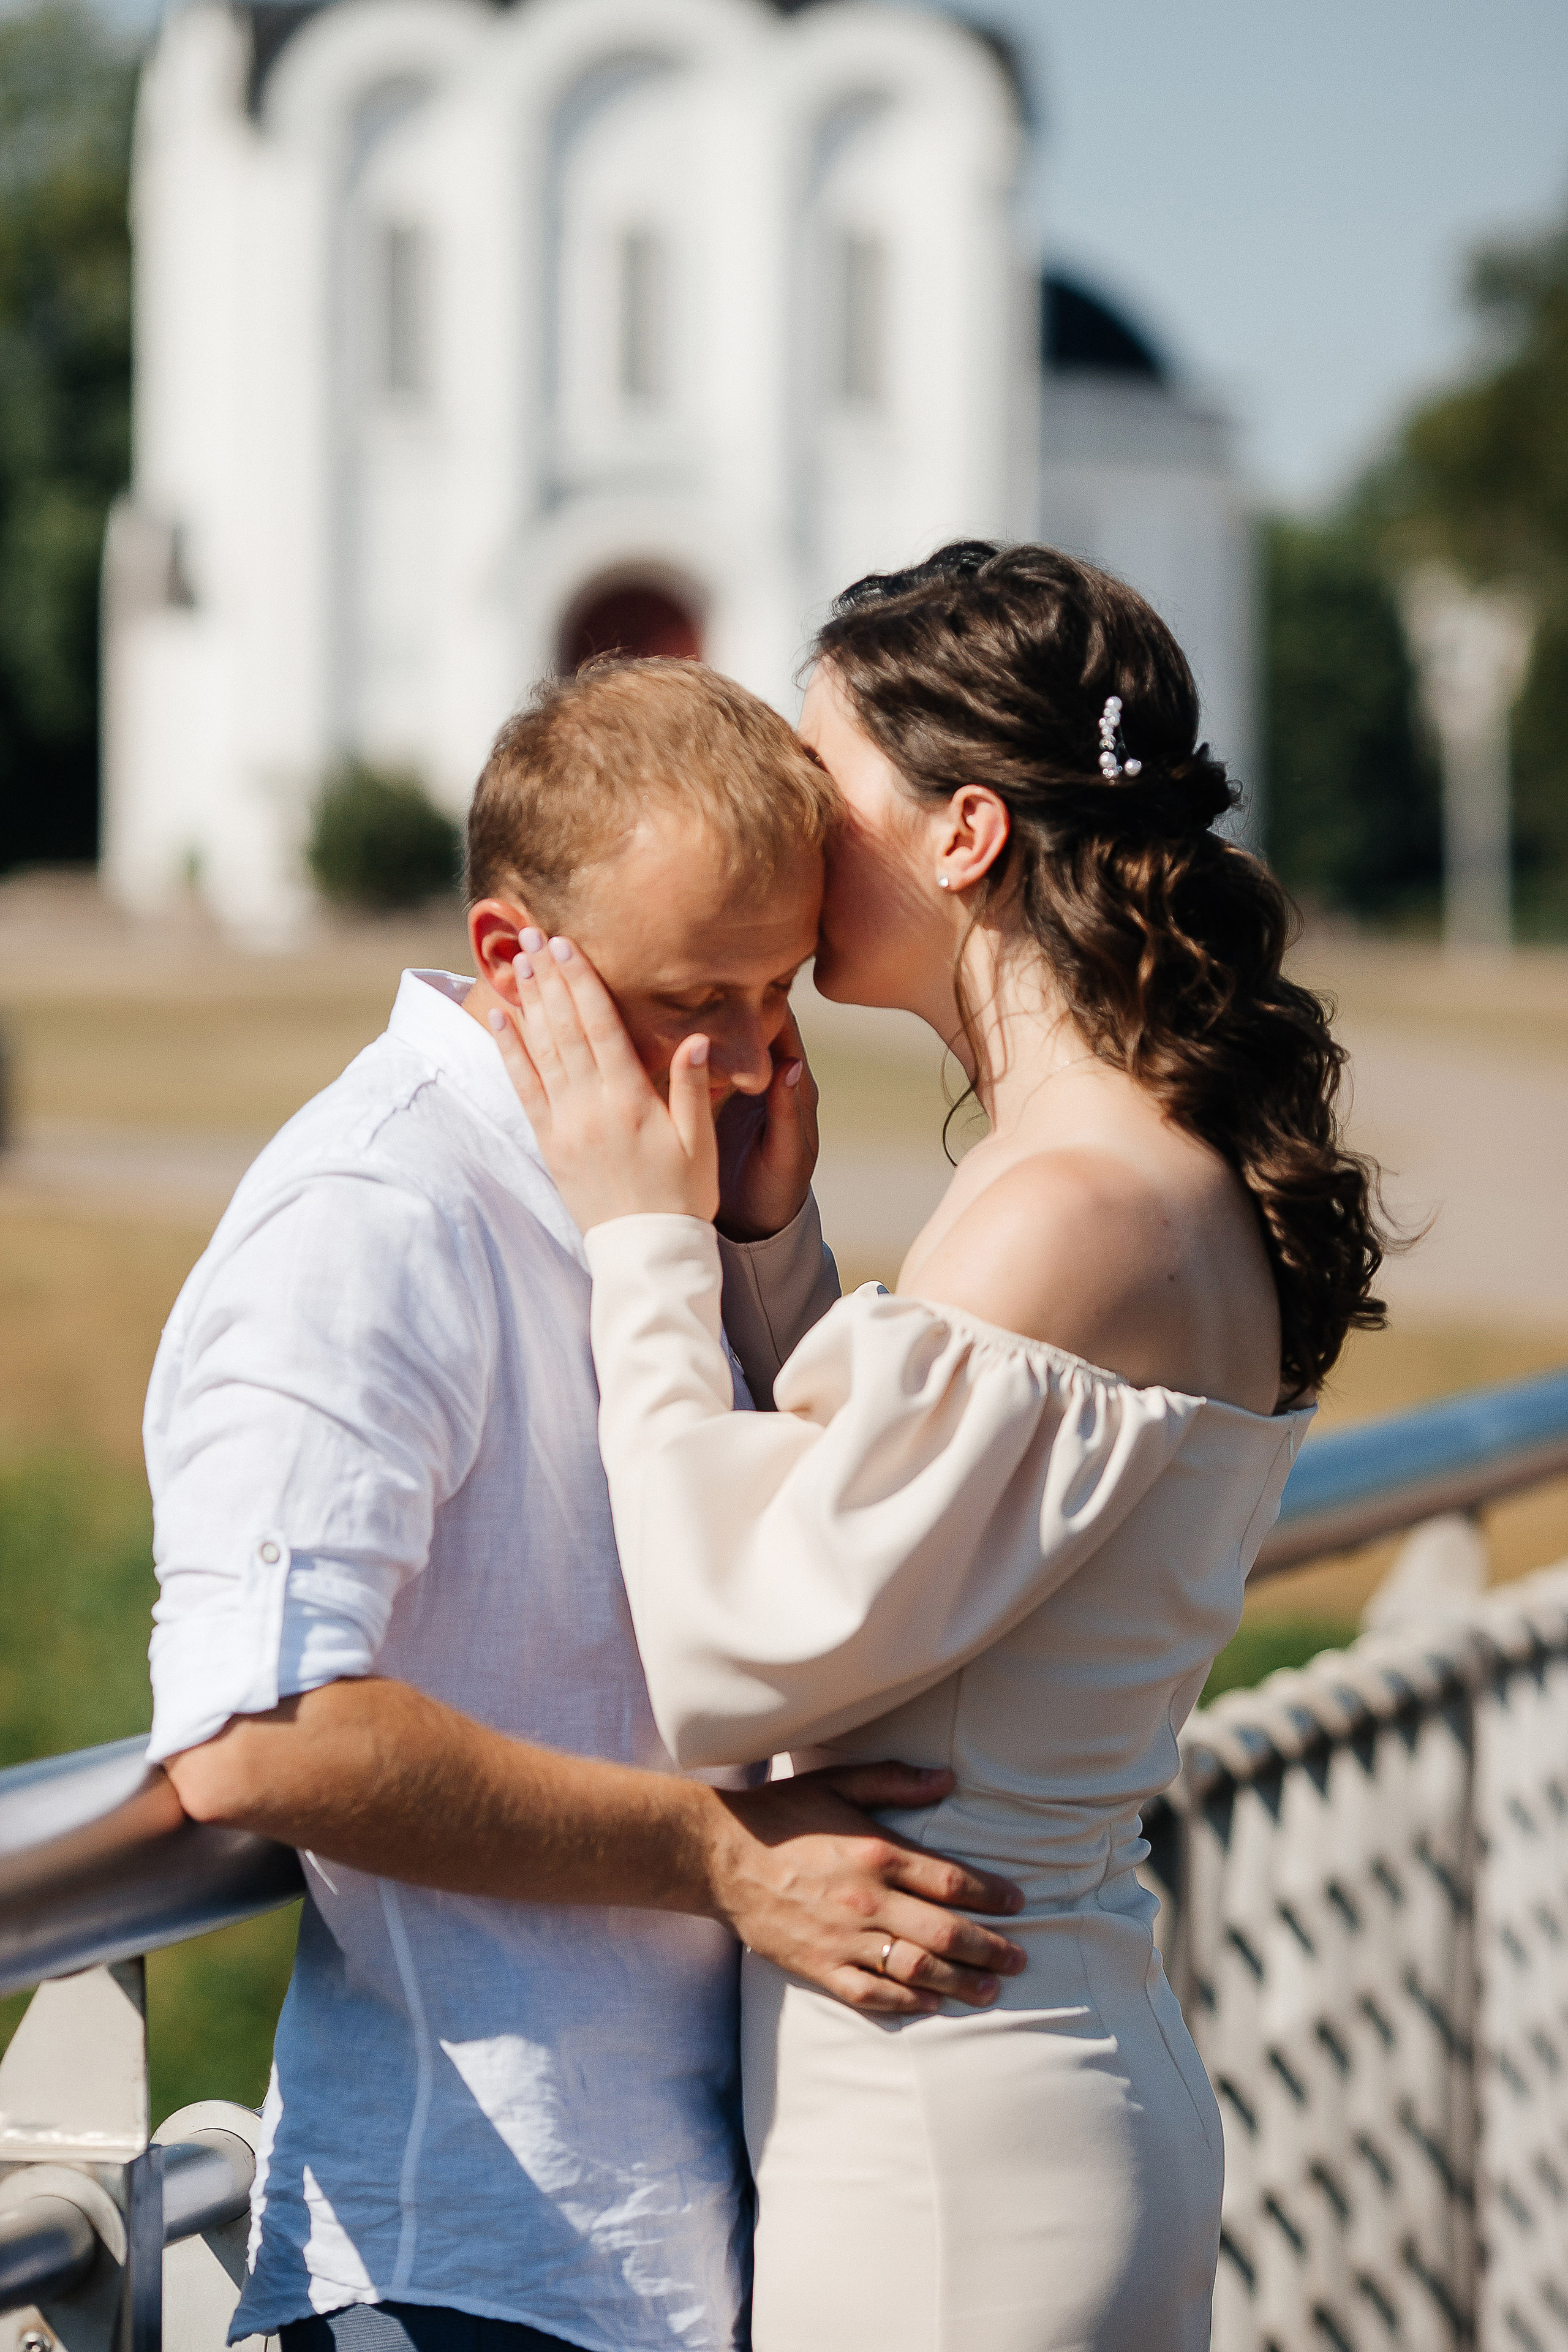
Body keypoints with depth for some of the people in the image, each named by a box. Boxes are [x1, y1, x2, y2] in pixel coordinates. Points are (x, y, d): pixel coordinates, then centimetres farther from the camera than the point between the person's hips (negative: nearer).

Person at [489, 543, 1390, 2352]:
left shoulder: (1073, 1219, -21)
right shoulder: (1177, 1177, 9)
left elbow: (728, 1663, -18)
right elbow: (875, 1508, 16)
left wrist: (648, 1246, -9)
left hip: (951, 2135, -9)